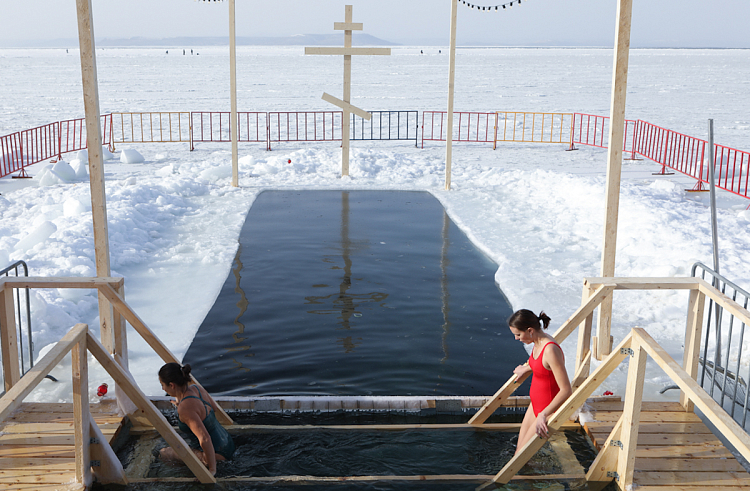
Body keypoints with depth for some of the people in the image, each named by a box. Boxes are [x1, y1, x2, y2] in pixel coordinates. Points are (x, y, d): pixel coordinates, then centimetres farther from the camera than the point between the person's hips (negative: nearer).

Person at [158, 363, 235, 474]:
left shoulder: (185, 408, -28)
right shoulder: (196, 388, -3)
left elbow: (205, 439, -33)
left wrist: (212, 470, -26)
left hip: (218, 453, -9)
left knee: (164, 453, -7)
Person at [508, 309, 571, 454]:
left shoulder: (550, 350, -29)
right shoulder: (538, 343, -1)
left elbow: (566, 390, -30)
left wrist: (544, 414, -32)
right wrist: (526, 369, 39)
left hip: (550, 409, -9)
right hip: (536, 404, 9)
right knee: (519, 452, 13)